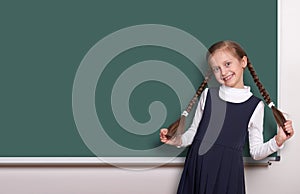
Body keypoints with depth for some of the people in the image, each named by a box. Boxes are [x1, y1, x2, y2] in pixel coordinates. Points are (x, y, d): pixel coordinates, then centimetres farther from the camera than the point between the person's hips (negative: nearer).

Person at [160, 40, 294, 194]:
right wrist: (177, 140, -7)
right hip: (197, 168, 2)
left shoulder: (255, 105, 0)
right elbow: (194, 132, 10)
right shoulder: (208, 95, 3)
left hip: (229, 172, -1)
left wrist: (277, 141, -12)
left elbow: (256, 152, 3)